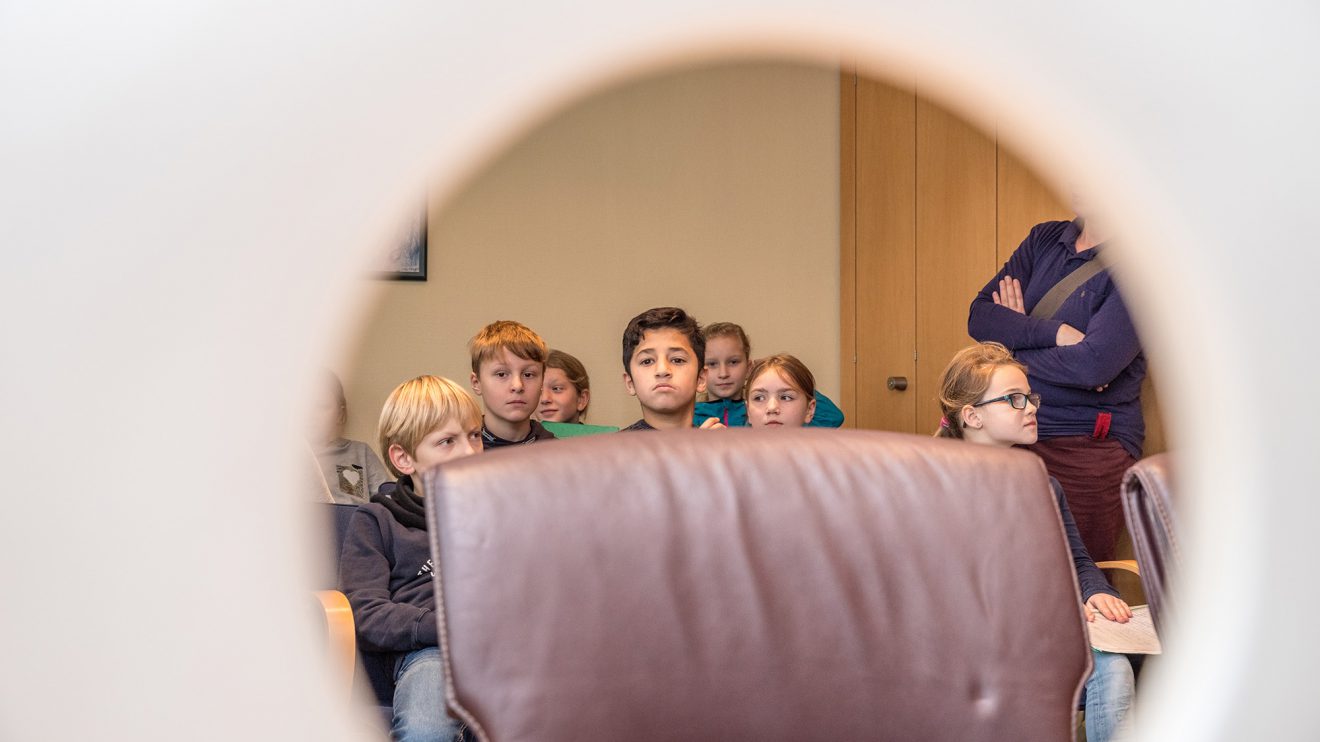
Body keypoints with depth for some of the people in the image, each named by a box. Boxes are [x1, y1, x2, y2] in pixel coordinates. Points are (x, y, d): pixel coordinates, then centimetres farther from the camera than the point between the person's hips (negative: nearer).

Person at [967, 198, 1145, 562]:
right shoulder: (1045, 239, 9)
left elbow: (1093, 365, -21)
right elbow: (980, 315, 1)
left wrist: (1014, 334, -6)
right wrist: (1055, 333, -15)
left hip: (1090, 446, -5)